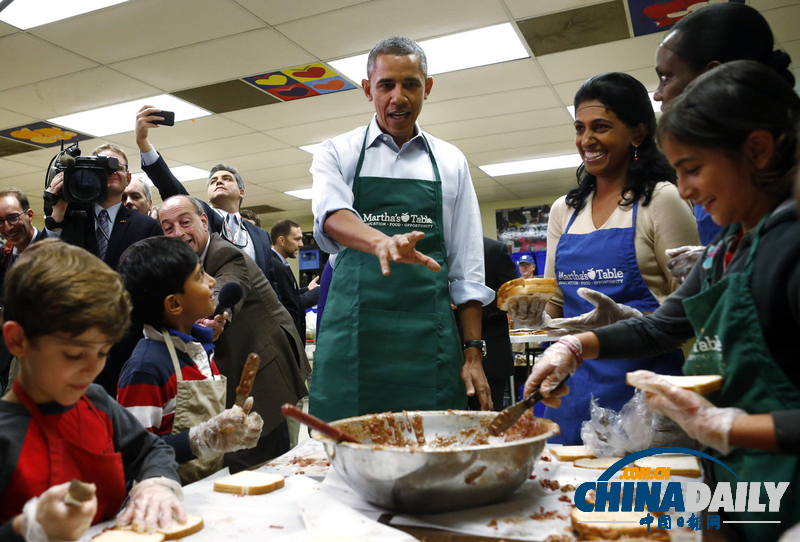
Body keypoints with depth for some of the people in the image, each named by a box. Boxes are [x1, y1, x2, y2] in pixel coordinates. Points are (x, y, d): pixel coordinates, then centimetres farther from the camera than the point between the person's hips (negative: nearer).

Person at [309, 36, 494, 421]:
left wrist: (473, 353, 4)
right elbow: (331, 216, -15)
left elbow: (466, 271, 10)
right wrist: (382, 242, -36)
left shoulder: (450, 162, 12)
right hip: (354, 336, -1)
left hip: (429, 342, 2)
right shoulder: (338, 153, 9)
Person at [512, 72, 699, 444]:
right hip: (573, 383, 4)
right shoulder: (563, 210, 12)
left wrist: (626, 318, -22)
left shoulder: (662, 200, -3)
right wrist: (531, 310, -5)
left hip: (640, 379, -4)